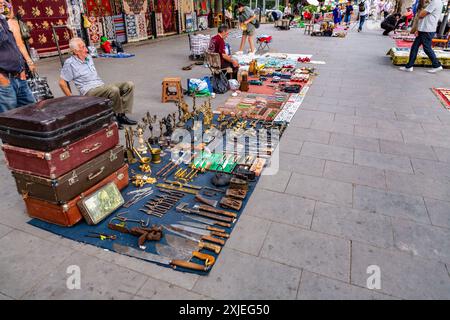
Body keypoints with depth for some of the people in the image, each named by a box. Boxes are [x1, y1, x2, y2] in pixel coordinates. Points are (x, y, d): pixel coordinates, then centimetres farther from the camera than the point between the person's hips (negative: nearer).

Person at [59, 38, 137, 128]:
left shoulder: (89, 57, 18)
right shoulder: (70, 63, -3)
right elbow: (62, 83, -4)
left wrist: (102, 84, 17)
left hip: (102, 86, 8)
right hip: (89, 91, -8)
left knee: (129, 85, -12)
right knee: (114, 90, -36)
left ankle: (122, 114, -16)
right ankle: (118, 116, -17)